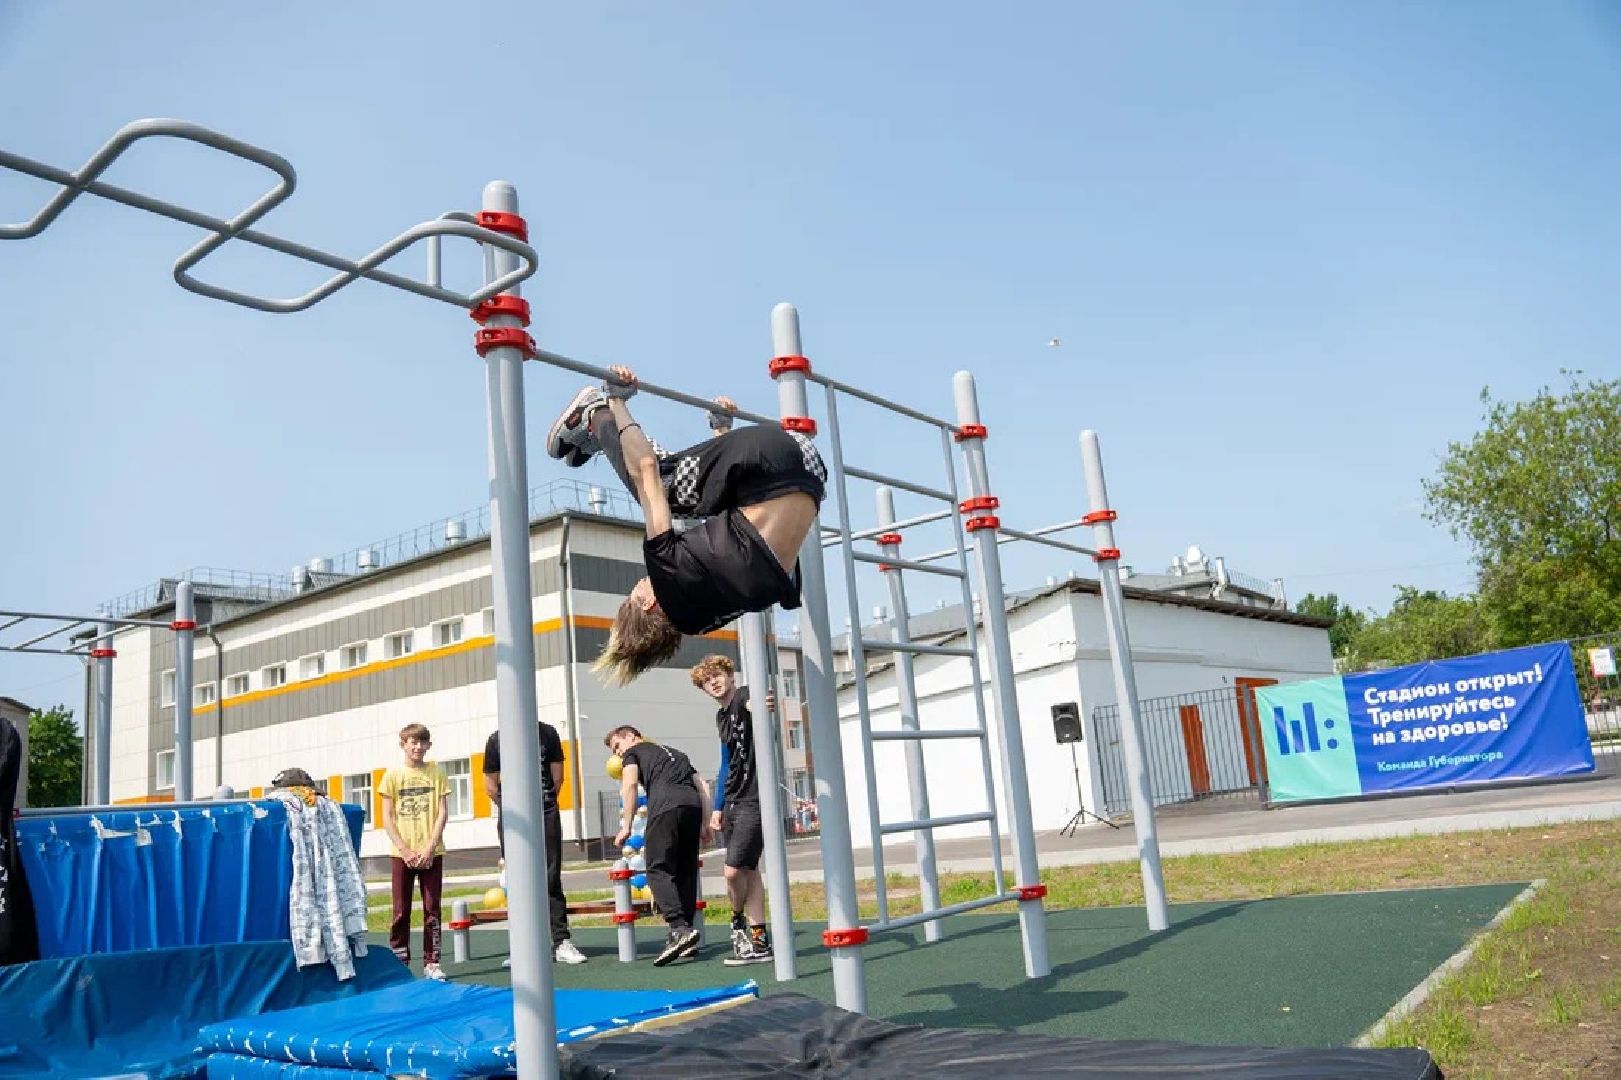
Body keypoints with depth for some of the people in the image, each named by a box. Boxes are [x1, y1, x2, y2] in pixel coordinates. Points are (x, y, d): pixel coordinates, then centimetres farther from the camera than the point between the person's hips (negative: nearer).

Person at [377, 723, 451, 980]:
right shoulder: (393, 775, 2)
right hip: (402, 854, 0)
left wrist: (430, 848, -10)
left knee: (432, 909, 3)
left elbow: (442, 813, 0)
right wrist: (404, 850, -10)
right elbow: (387, 818, 0)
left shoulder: (436, 773, 3)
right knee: (401, 911, 4)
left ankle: (432, 963, 10)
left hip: (432, 853, 1)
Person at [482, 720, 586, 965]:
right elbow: (490, 786, 7)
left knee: (551, 880, 0)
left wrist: (545, 804, 11)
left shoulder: (547, 733, 4)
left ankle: (561, 942, 2)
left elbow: (557, 776, 10)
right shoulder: (497, 739, 1)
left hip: (546, 816, 0)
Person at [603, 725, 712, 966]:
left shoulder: (633, 752, 20)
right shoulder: (675, 753, 37)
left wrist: (626, 826, -1)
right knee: (686, 872, 11)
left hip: (666, 804, -6)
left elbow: (629, 784, 1)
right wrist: (705, 823, 23)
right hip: (693, 804, 6)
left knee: (658, 869, -7)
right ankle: (686, 943, 9)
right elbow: (702, 785, 27)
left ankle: (680, 928, -25)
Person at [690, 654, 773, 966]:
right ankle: (758, 942, 18)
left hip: (754, 799, -9)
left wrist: (762, 706, -62)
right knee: (748, 870, 11)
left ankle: (739, 921, 16)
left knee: (734, 870, -10)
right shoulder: (721, 717, 16)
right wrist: (718, 808, 20)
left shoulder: (745, 696, -11)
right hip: (732, 802, 9)